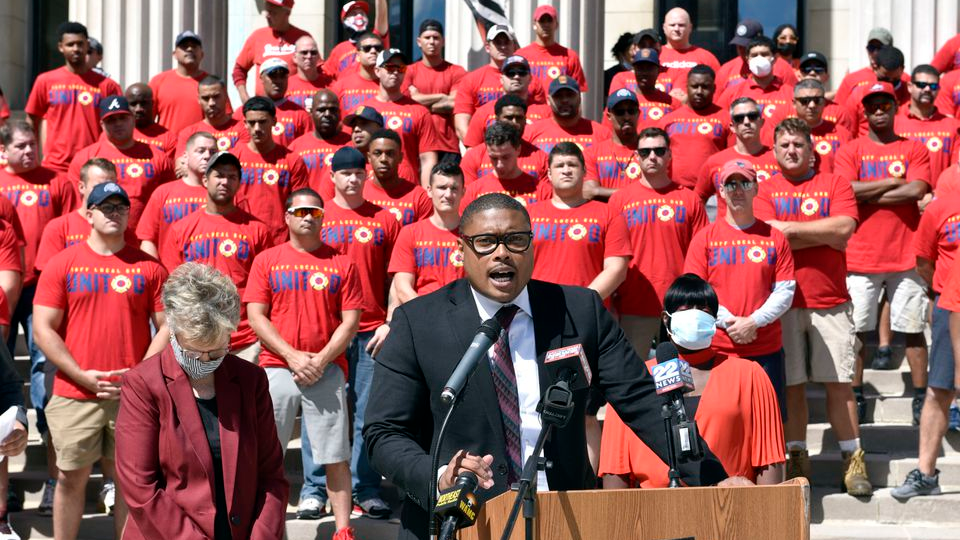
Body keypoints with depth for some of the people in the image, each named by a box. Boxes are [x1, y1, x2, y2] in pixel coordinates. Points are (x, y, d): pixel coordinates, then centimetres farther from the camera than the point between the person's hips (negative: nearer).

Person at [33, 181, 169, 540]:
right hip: (74, 396, 0)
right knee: (72, 477, 6)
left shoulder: (149, 267, 5)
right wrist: (83, 376, -9)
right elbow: (43, 330, -1)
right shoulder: (62, 264, 2)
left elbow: (166, 326, 4)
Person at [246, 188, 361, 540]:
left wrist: (321, 360, -8)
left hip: (327, 372, 0)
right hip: (276, 369, 0)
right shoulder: (266, 261, 7)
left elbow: (350, 322, 3)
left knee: (336, 455, -2)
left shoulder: (341, 264, 6)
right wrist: (292, 356, -9)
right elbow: (256, 316, 1)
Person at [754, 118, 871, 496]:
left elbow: (843, 229, -8)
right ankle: (797, 458, 12)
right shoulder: (764, 191, 8)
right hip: (783, 302, 0)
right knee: (792, 385, 3)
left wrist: (790, 228, -7)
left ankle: (853, 460, 6)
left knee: (838, 383, 0)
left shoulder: (835, 184, 8)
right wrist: (825, 233, -5)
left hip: (830, 301, 0)